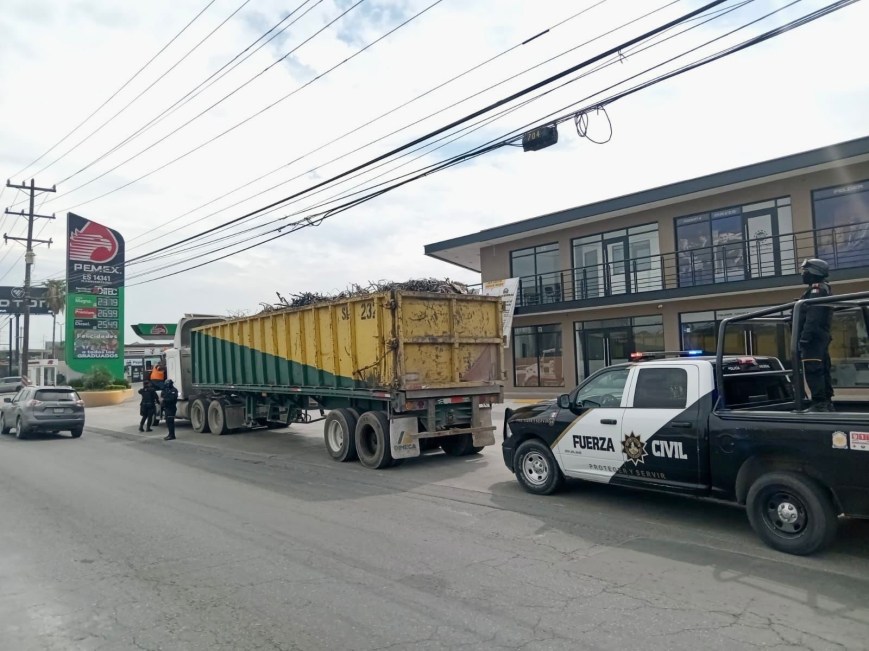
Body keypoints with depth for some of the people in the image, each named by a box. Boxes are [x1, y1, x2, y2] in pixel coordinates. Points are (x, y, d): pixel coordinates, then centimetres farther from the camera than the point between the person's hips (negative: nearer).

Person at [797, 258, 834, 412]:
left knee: (812, 371, -13)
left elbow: (812, 318, -21)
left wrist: (804, 337, -25)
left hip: (814, 337, -11)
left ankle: (819, 403, -15)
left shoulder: (816, 290, -10)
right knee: (822, 370, 11)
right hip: (822, 336, 11)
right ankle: (827, 402, 15)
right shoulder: (825, 289, 23)